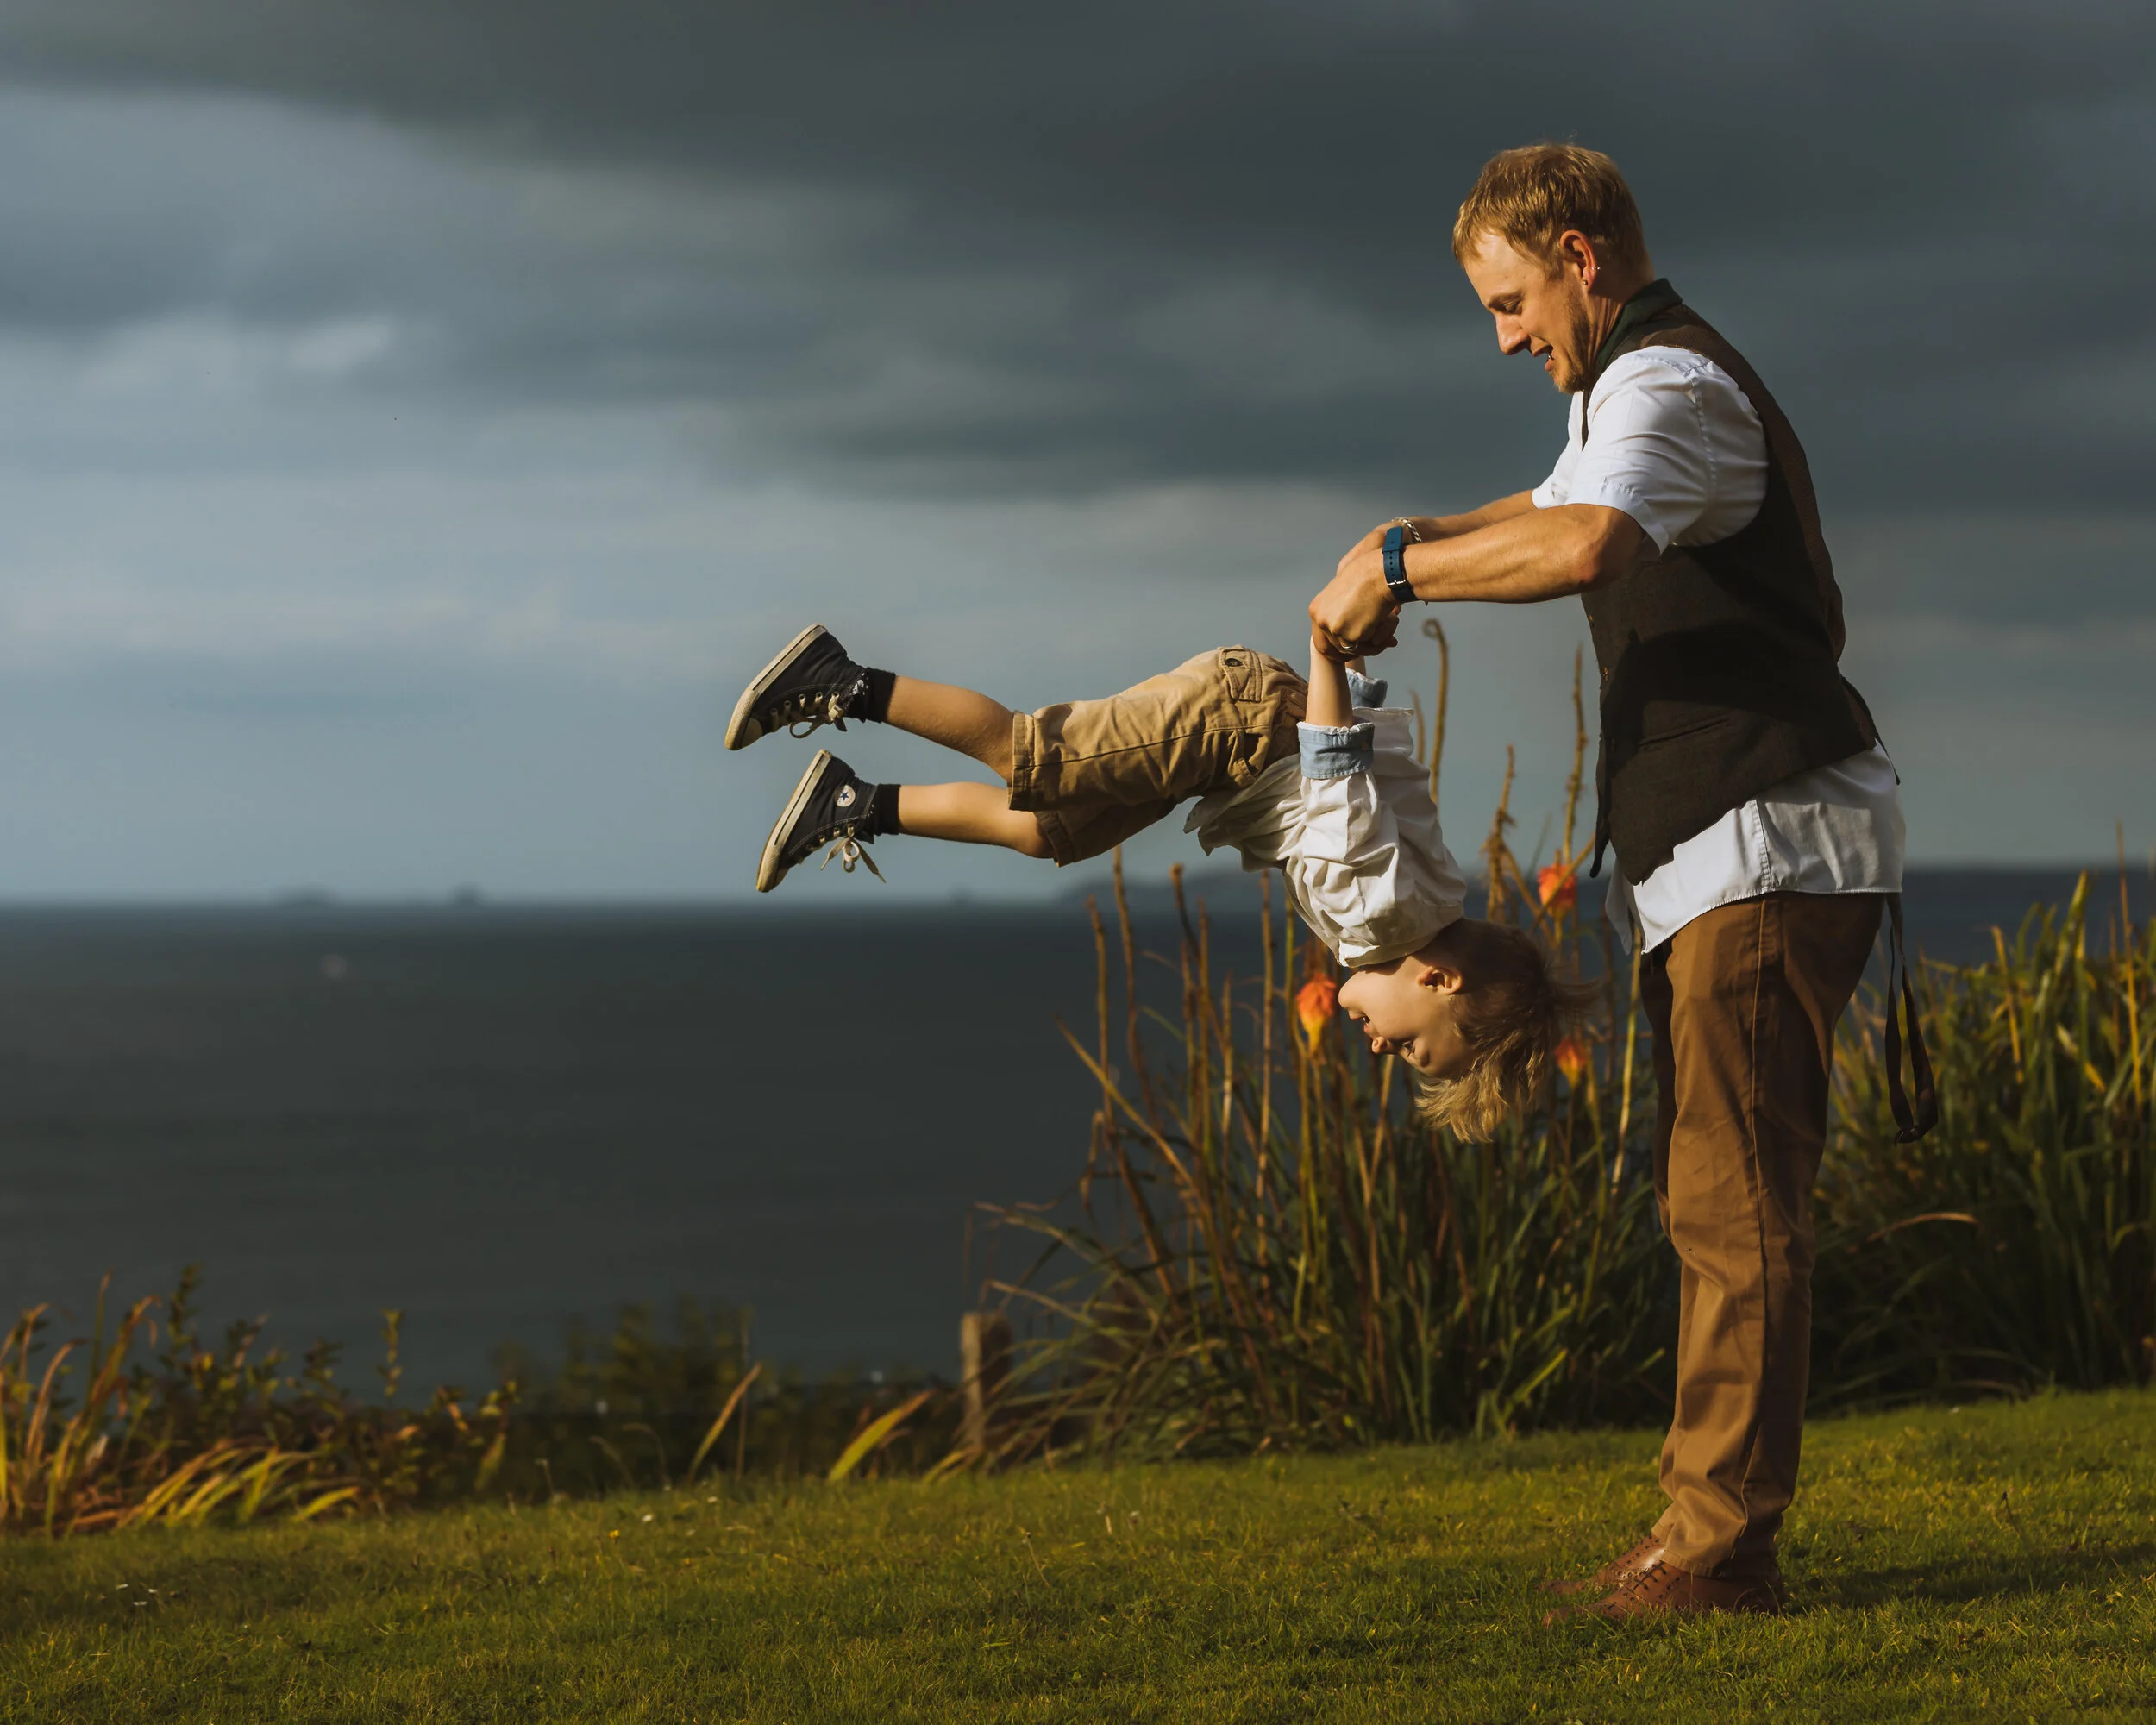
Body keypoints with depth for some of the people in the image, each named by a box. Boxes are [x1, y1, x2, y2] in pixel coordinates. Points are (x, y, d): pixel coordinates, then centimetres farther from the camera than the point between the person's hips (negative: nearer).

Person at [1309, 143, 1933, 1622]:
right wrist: (1412, 539, 18)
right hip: (1715, 852, 11)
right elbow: (1555, 509, 39)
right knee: (1713, 1199, 10)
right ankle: (1713, 1527, 12)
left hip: (1770, 841, -11)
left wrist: (1396, 568, -21)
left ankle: (1723, 1541, -12)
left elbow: (1586, 545, -33)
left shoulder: (1670, 388, -13)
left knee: (1734, 1201, -12)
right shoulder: (1633, 394, 23)